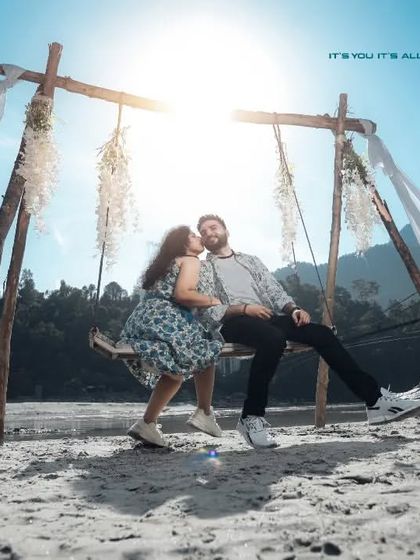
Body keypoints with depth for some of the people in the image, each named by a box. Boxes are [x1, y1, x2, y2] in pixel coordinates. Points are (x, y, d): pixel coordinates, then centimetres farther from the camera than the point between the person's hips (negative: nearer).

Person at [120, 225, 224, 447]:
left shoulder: (167, 263, 30)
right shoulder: (192, 261, 2)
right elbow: (182, 294, -15)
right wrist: (212, 301, -2)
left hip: (143, 320, 9)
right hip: (164, 320, -9)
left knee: (178, 369, 18)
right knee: (206, 353, 6)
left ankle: (147, 424, 16)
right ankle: (204, 413, 13)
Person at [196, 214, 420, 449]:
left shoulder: (250, 260, 27)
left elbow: (275, 292, 18)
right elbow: (207, 312, -2)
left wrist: (294, 309, -4)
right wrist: (243, 308, -17)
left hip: (267, 317, 4)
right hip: (233, 323, -4)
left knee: (321, 332, -18)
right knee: (274, 338, -38)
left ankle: (375, 398, -14)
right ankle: (251, 417, -26)